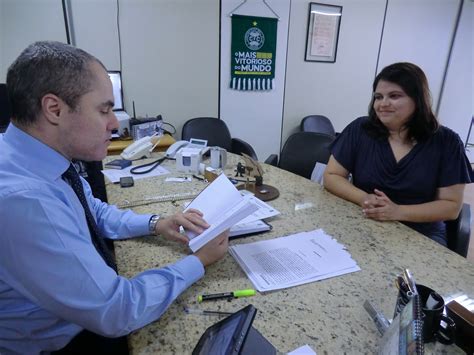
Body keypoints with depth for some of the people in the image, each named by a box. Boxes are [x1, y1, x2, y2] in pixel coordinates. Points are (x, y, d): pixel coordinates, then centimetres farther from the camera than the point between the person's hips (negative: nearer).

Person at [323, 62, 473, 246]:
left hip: (422, 236, 1)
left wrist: (398, 212, -20)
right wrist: (364, 199, -20)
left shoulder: (445, 142, -3)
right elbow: (331, 176, -2)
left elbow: (452, 206, -4)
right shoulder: (360, 130, -4)